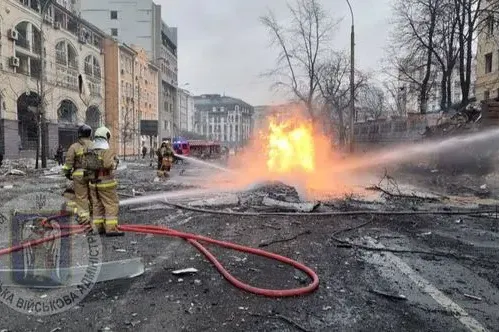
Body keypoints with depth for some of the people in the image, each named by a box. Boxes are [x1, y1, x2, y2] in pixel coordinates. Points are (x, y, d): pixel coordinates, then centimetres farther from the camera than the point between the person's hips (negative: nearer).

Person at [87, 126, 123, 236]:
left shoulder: (90, 152, 7)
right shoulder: (107, 151, -16)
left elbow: (87, 166, 14)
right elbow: (108, 165, -30)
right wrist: (115, 162, -11)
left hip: (93, 183, 7)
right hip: (106, 183, -7)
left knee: (97, 206, 13)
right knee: (112, 206, -2)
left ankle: (99, 227, 18)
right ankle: (111, 229, -6)